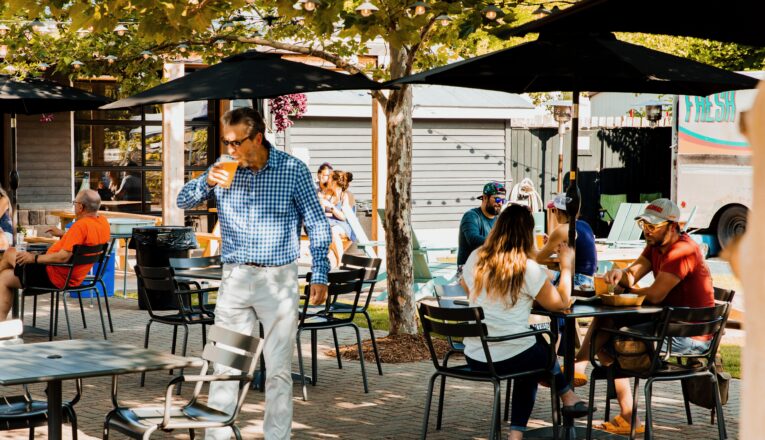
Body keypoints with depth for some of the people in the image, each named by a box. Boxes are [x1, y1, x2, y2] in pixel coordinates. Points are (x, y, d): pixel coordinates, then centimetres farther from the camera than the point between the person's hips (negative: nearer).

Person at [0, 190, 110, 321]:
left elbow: (63, 257, -29)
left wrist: (34, 258, -17)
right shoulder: (103, 222, 2)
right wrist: (63, 234, 20)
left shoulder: (81, 225, -27)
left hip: (54, 278, -10)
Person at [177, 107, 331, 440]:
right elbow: (184, 202, 9)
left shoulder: (293, 170, -3)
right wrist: (207, 182, -11)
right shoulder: (224, 170, 5)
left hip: (279, 279, -2)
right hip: (234, 277, 3)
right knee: (224, 365, 3)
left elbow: (317, 225, 0)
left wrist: (320, 275, -5)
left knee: (279, 369, 2)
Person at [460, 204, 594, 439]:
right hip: (511, 358, -4)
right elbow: (562, 302, -3)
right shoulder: (528, 268, -13)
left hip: (474, 358, 4)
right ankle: (568, 397, 45)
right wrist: (566, 266, 8)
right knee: (543, 348, 28)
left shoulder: (475, 259, 0)